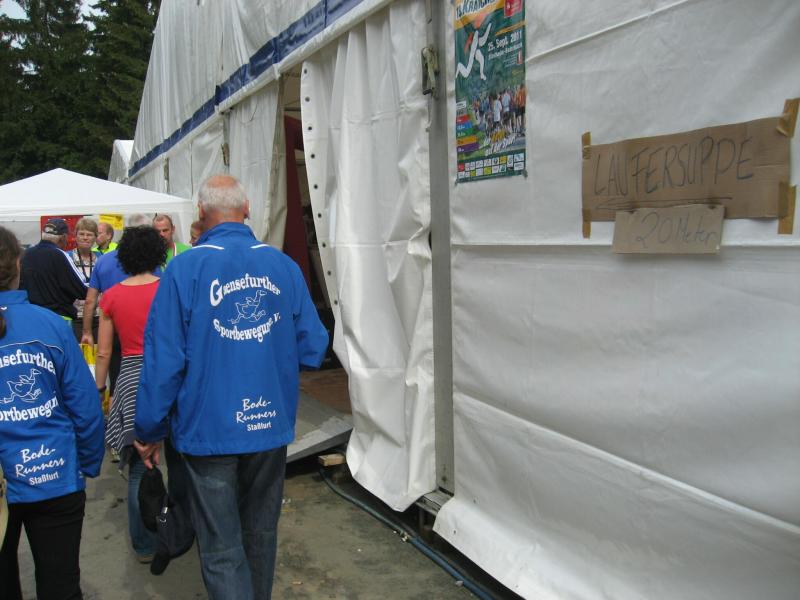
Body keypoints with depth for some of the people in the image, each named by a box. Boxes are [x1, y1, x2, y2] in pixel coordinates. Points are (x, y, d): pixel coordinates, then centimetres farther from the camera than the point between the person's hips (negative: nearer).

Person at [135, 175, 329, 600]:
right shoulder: (284, 266, -2)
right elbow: (313, 349, -1)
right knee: (261, 534, 23)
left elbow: (163, 360, -12)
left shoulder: (185, 269, -11)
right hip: (271, 425, 4)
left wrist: (149, 431, 0)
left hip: (209, 429, -3)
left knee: (221, 550, 8)